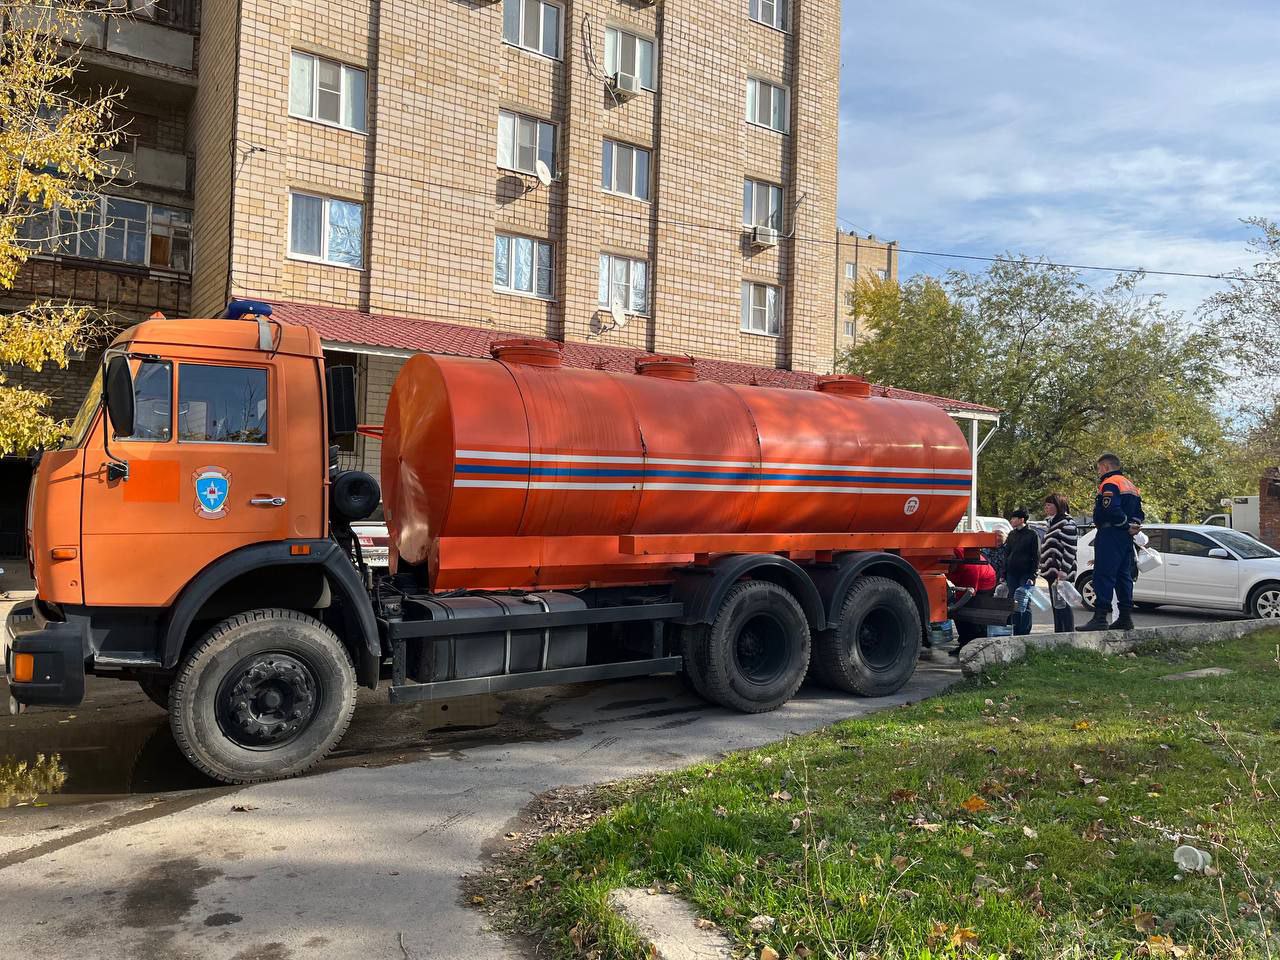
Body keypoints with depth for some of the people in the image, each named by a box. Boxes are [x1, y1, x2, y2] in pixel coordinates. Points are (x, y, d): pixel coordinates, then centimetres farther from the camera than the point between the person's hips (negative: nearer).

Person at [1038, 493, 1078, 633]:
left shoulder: (1067, 523, -10)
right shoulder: (1053, 523, 20)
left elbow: (1069, 549, -17)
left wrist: (1063, 572, -22)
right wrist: (1044, 569, 20)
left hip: (1061, 573, -10)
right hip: (1052, 573, 10)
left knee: (1062, 605, -9)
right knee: (1056, 606, 12)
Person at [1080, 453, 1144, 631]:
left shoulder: (1109, 484, -10)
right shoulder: (1131, 486, 22)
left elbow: (1111, 510, -24)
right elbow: (1139, 513, 20)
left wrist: (1126, 524, -12)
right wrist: (1133, 525, 3)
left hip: (1110, 536, -10)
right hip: (1126, 538, 10)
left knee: (1103, 576, -11)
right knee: (1124, 576, 13)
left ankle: (1100, 617, -15)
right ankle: (1126, 617, 16)